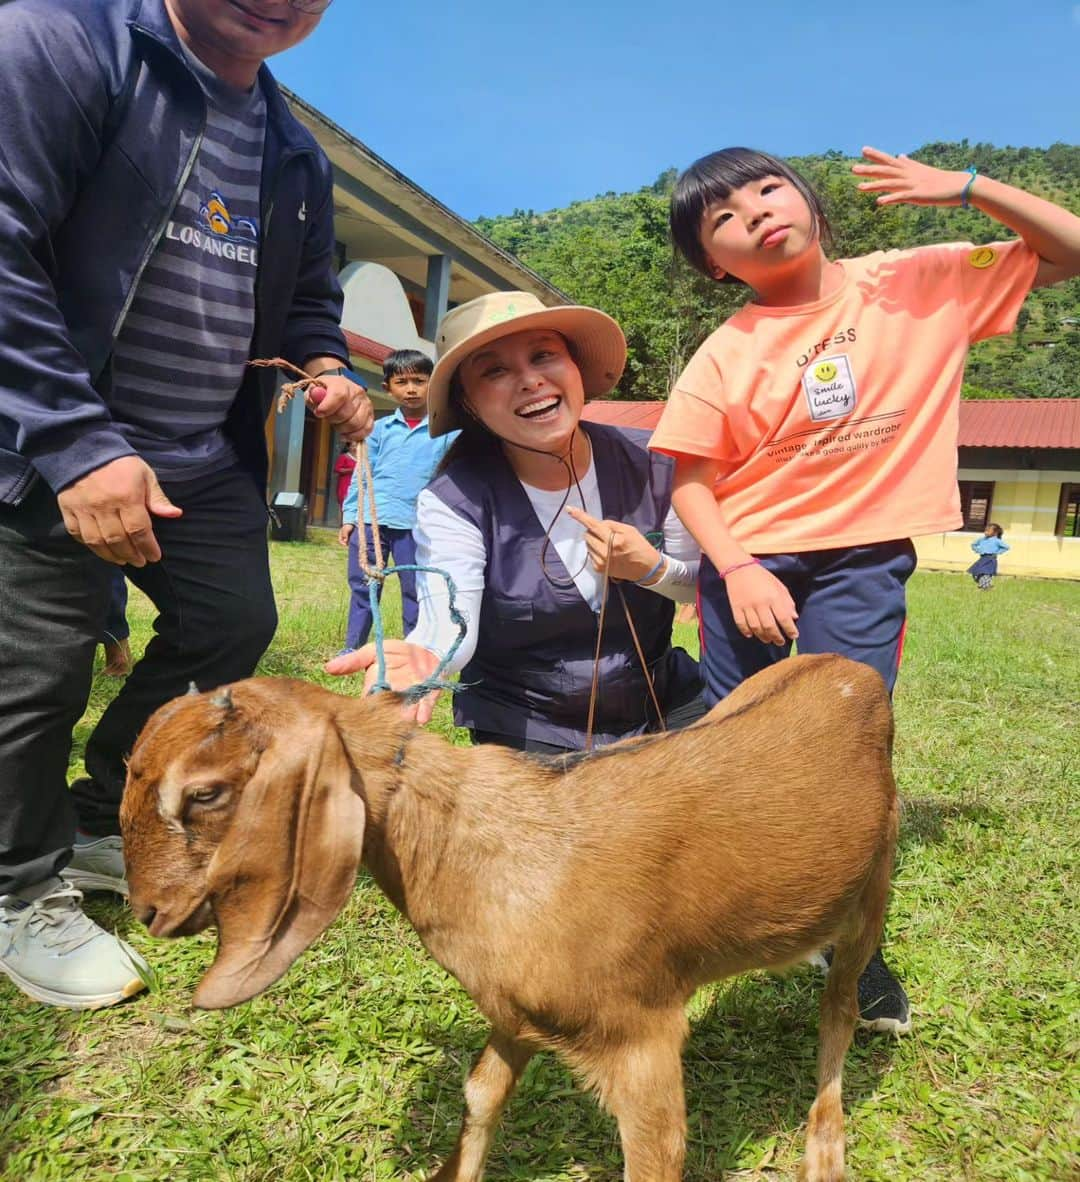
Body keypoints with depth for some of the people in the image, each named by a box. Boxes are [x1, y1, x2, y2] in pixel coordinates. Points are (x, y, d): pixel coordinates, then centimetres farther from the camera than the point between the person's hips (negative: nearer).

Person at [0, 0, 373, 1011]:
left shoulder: (296, 157, 11)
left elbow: (308, 295, 22)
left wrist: (326, 369, -2)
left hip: (205, 458, 8)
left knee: (234, 625, 10)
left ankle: (102, 826, 33)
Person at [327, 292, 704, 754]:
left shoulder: (653, 465, -9)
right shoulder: (454, 501, -16)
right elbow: (451, 623, -30)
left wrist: (653, 570, -18)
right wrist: (425, 657, -54)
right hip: (529, 732, -3)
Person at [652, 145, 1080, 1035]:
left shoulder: (921, 283, -1)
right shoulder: (725, 355, -6)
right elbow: (692, 478, -5)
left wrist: (967, 188, -8)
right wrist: (736, 569, -20)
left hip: (862, 564, 0)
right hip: (749, 563, 1)